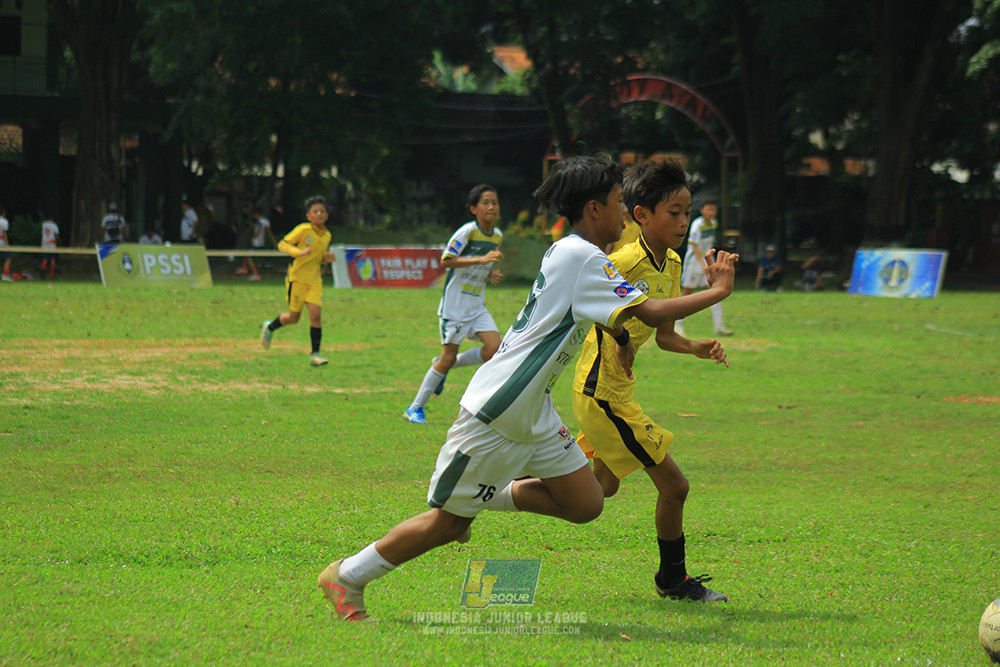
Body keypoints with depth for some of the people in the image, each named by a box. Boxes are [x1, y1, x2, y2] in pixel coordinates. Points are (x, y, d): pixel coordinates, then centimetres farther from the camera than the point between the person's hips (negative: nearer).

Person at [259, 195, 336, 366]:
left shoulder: (327, 236, 9)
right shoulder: (303, 230, -9)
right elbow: (282, 244, -9)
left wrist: (327, 258, 0)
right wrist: (299, 252, -25)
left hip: (315, 281, 4)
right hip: (297, 277, -4)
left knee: (316, 314, -10)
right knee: (294, 317, 2)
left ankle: (315, 354, -7)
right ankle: (269, 327, 33)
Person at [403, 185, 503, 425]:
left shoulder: (497, 236, 7)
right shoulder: (467, 231, -15)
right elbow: (446, 260, -22)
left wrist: (490, 275, -1)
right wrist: (481, 259, -28)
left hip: (477, 306, 6)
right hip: (455, 305, -6)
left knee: (495, 347, -13)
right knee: (448, 357, -3)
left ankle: (448, 365, 12)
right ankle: (415, 408, 11)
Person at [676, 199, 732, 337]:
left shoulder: (714, 223, 3)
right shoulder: (697, 225, -19)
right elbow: (695, 247, -26)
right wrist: (703, 264, -36)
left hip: (707, 259, 6)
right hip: (694, 259, -6)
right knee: (688, 291, 2)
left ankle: (718, 326, -7)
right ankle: (678, 325, 13)